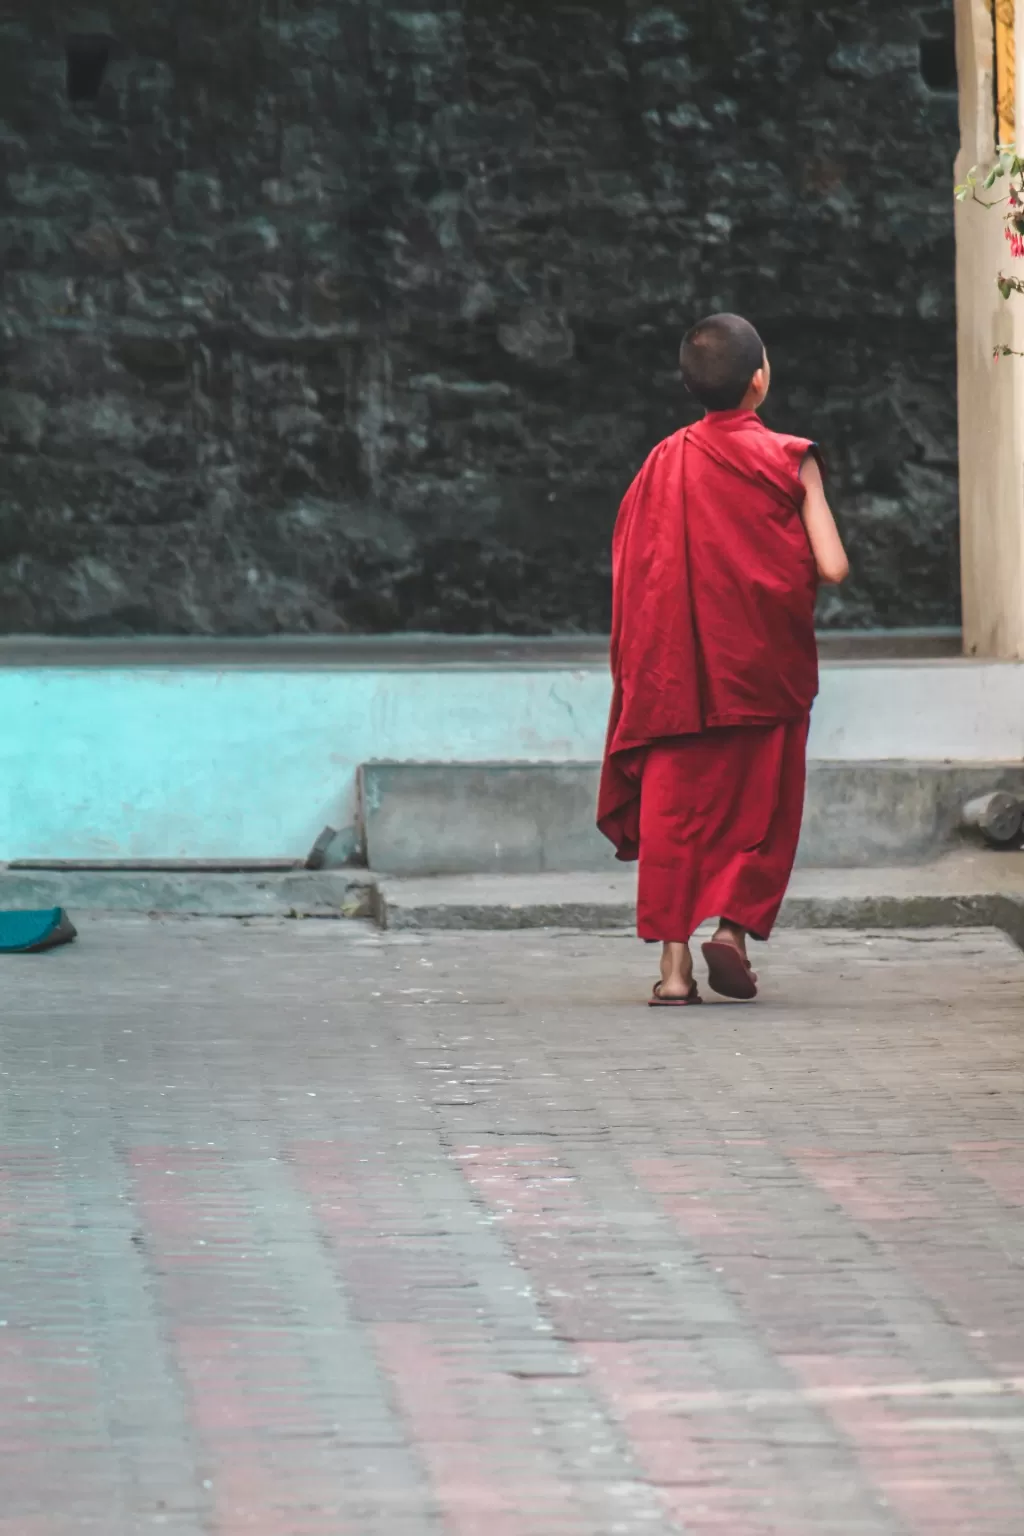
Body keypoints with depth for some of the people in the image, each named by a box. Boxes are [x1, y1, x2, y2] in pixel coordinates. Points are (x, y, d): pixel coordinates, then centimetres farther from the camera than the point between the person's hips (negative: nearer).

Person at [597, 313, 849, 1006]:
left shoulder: (665, 462, 0)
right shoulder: (789, 460, -7)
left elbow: (631, 573, 0)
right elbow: (831, 567, -12)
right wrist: (781, 577, 9)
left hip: (676, 670, 2)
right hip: (765, 666, -2)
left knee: (675, 806, 5)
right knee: (761, 803, 12)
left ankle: (673, 961, 0)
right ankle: (736, 924, -4)